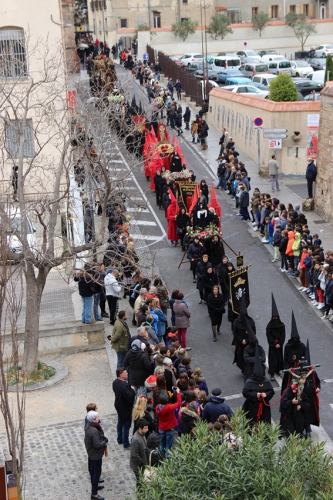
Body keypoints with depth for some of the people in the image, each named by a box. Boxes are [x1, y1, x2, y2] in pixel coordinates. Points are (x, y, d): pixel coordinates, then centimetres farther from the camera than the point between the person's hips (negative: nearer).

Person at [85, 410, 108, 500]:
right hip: (96, 454, -9)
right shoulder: (94, 431, -34)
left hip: (91, 452, 9)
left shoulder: (88, 425, -4)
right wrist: (105, 441, -14)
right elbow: (97, 445, -31)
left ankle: (94, 486, 47)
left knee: (93, 469, 26)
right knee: (97, 472, 3)